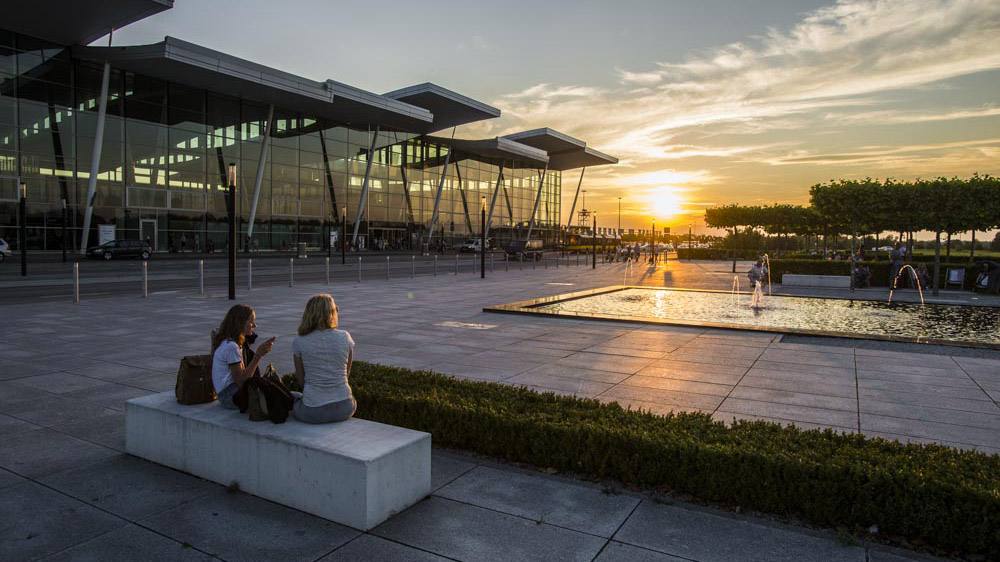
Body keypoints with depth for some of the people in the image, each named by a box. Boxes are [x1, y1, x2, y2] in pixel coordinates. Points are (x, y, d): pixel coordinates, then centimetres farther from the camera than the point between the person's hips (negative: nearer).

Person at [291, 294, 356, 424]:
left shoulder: (299, 342, -6)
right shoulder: (345, 337, -4)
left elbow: (301, 381, 3)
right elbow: (347, 374, 7)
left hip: (312, 413, -1)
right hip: (344, 409, 1)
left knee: (296, 403, 32)